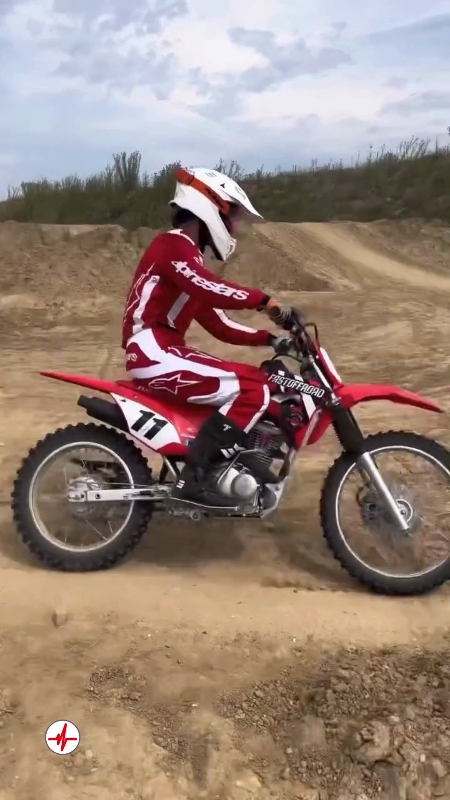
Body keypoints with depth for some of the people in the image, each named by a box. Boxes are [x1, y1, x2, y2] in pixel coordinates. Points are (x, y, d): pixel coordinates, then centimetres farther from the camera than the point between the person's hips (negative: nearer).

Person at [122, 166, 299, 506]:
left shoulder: (186, 254, 22)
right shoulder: (173, 245, -8)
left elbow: (218, 324, 17)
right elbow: (210, 289, -31)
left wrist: (269, 338, 8)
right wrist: (265, 301, -31)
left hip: (164, 351, 10)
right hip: (154, 353, -10)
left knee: (257, 381, 12)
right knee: (252, 389, -19)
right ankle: (193, 478, -19)